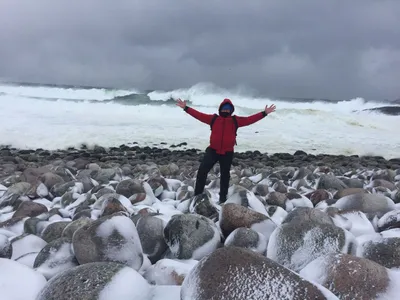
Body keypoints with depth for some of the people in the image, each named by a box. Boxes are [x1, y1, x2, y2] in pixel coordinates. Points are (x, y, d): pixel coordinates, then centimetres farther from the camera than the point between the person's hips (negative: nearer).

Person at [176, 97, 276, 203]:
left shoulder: (235, 120, 2)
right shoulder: (213, 118, 1)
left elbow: (250, 119, -1)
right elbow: (199, 115, -1)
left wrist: (264, 113, -5)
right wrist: (185, 108, -5)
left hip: (227, 153, 1)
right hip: (213, 150, 0)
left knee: (225, 175, 12)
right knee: (202, 170, -10)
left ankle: (223, 197, 29)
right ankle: (198, 193, 5)